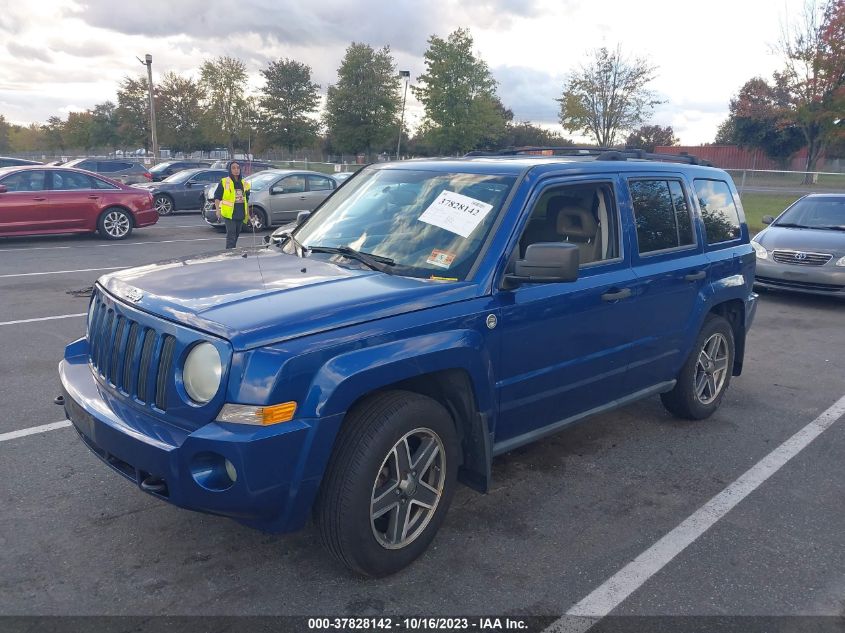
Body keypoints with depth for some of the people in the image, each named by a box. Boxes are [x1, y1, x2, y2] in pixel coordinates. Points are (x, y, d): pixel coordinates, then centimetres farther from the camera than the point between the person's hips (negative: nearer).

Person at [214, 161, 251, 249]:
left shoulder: (244, 183, 14)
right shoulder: (224, 182, -1)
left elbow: (246, 200, 22)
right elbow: (217, 197, 0)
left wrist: (248, 214, 19)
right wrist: (218, 210, -12)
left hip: (240, 215, 6)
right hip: (229, 214, -5)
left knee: (236, 235, 14)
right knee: (231, 235, -14)